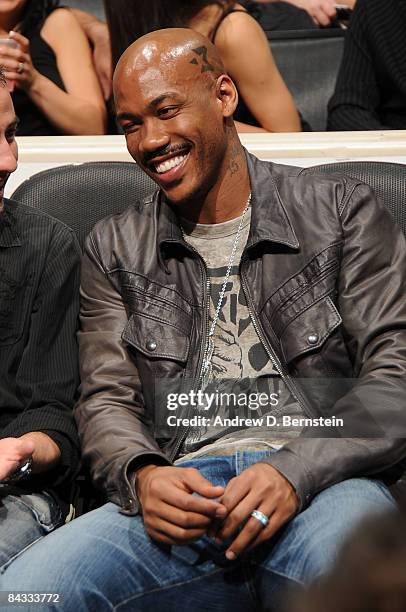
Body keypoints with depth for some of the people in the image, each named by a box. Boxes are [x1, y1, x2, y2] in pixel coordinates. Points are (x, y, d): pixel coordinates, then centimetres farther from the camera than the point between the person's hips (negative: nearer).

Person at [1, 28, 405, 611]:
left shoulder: (343, 213, 11)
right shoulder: (114, 247, 20)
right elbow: (107, 401, 14)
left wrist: (295, 472, -15)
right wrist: (142, 476, -11)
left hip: (322, 483, -4)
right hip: (180, 493, 4)